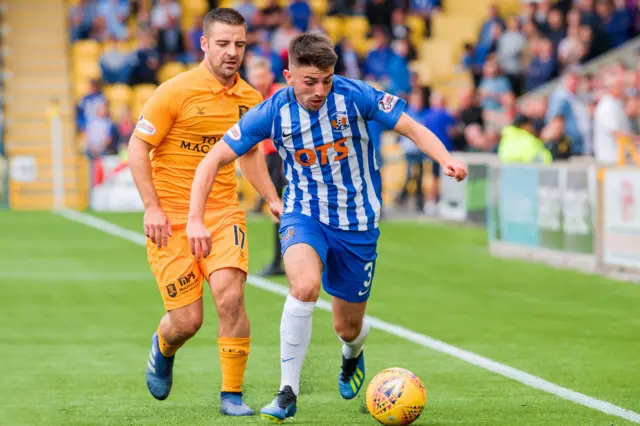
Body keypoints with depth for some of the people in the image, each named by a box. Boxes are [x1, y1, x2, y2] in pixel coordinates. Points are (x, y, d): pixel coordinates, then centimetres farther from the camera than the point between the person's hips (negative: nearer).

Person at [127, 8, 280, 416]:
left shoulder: (250, 100, 6)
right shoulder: (176, 91, -10)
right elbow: (138, 146, -7)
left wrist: (273, 200, 11)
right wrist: (152, 207, -14)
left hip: (223, 212, 3)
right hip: (171, 217, -3)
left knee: (230, 294, -22)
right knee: (187, 320, -5)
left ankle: (232, 394, -6)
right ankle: (163, 348, 35)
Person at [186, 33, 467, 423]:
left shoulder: (354, 96, -17)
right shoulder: (273, 113, -14)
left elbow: (412, 128, -10)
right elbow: (214, 160, -9)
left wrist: (446, 160, -28)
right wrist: (196, 220, -18)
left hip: (357, 222, 1)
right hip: (304, 215, 0)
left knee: (348, 328, 9)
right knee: (305, 286, -32)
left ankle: (353, 354, 50)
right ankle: (288, 393, -20)